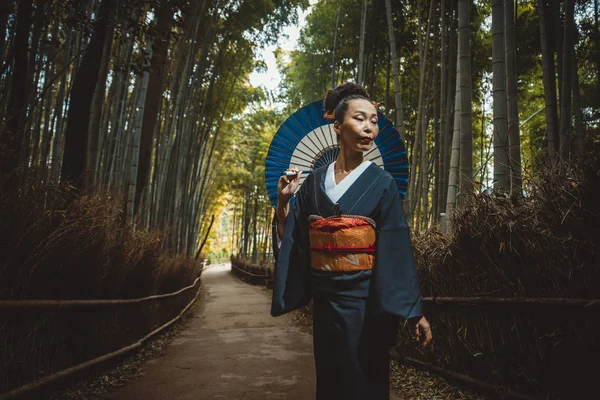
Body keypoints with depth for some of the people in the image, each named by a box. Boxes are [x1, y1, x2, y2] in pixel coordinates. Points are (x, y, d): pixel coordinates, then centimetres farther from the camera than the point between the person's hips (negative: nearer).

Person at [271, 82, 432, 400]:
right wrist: (283, 202, -9)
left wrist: (414, 311, -12)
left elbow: (397, 249, -8)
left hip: (365, 302, -3)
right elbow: (290, 240, 7)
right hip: (324, 299, 3)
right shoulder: (314, 182, 4)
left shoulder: (381, 183, -4)